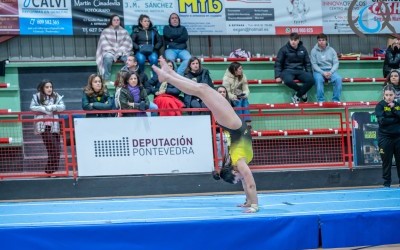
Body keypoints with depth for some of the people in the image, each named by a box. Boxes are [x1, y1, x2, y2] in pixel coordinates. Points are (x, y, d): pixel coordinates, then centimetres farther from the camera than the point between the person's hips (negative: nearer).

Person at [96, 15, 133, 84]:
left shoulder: (124, 31, 16)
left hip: (122, 52, 2)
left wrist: (119, 53, -10)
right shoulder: (105, 31, 11)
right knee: (108, 57, -38)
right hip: (110, 52, -1)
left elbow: (127, 44, 6)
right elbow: (104, 44, 1)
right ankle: (107, 80, -37)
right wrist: (112, 52, -14)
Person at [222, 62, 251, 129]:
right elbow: (226, 92, -15)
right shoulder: (226, 78, -11)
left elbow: (246, 89, 0)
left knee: (245, 100, -25)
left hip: (241, 97, 4)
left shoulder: (242, 77, 3)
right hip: (230, 99, -4)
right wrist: (234, 97, -29)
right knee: (238, 102, -29)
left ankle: (248, 122, -31)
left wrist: (244, 95, -21)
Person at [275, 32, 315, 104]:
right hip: (288, 70, -3)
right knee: (288, 80, -40)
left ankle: (297, 95, -9)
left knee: (311, 80, -28)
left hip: (300, 71, 3)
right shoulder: (284, 49, -1)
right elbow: (278, 63, 0)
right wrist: (278, 76, -10)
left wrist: (310, 74, 5)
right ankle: (302, 92, -11)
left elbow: (307, 63, 16)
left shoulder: (303, 49, 8)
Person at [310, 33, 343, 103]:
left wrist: (330, 72, -14)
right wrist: (323, 73, -17)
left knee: (338, 78, -29)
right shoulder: (314, 51, 2)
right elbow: (314, 64, -3)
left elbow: (336, 63, 3)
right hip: (319, 71, -2)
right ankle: (321, 101, -33)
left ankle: (336, 100, -22)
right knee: (318, 79, -36)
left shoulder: (331, 50, 7)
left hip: (331, 70, 2)